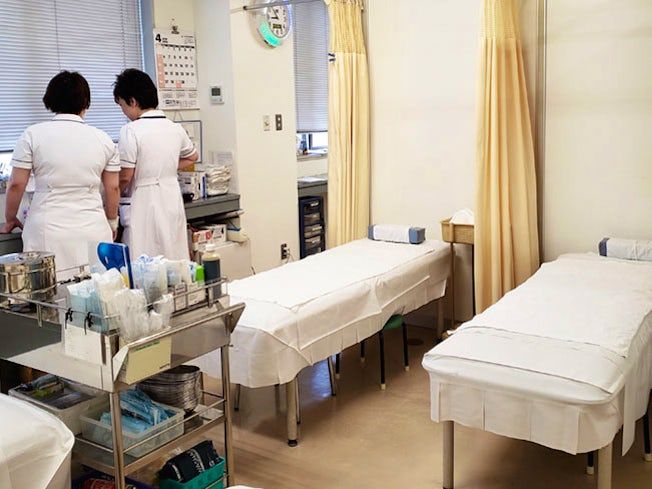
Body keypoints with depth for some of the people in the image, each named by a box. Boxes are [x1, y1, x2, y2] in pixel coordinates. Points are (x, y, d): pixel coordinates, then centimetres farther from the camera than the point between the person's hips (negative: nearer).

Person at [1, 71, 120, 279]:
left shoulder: (33, 135, 0)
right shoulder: (102, 139, 5)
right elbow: (113, 188, 9)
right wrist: (112, 222, 24)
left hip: (49, 233, -2)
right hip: (93, 230, 2)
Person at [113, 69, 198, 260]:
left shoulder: (131, 131, -12)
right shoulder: (175, 128, 6)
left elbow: (125, 177, -11)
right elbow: (192, 157, 24)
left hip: (144, 203, -6)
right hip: (173, 200, 6)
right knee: (175, 262, 10)